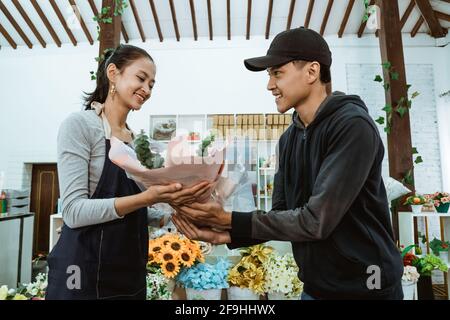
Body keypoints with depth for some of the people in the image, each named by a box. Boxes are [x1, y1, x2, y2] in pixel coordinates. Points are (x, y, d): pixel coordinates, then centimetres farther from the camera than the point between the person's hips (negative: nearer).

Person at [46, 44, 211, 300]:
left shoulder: (137, 139, 8)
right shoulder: (80, 124, -11)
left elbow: (137, 212, 10)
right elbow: (74, 211, -19)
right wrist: (147, 198, -29)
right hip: (85, 273, -6)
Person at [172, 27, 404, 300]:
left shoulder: (353, 125, -21)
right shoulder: (288, 139, 2)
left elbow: (316, 220, -26)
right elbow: (281, 214, 2)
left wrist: (230, 220, -22)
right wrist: (225, 234, -12)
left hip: (366, 287, -6)